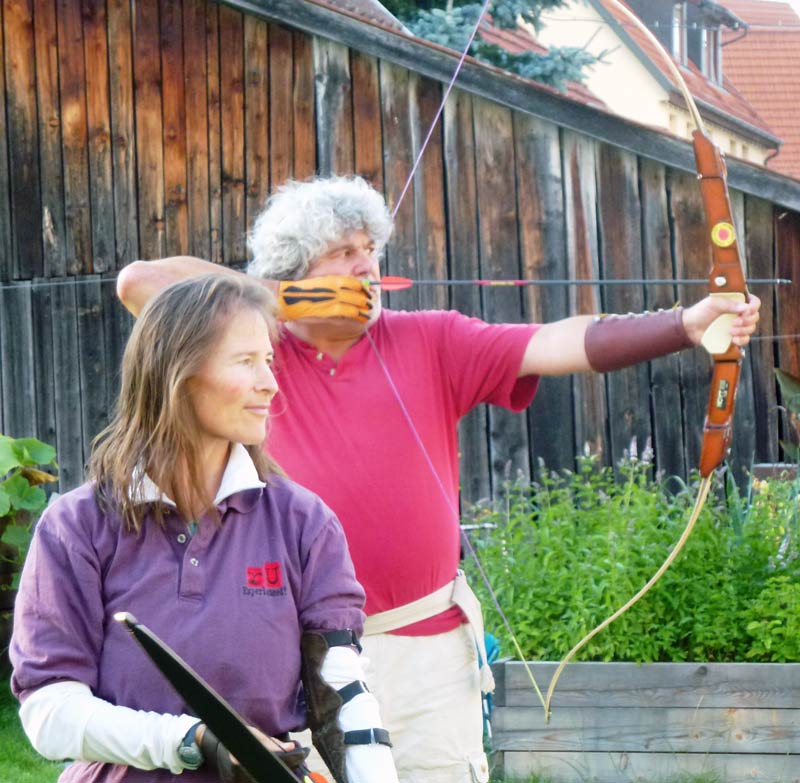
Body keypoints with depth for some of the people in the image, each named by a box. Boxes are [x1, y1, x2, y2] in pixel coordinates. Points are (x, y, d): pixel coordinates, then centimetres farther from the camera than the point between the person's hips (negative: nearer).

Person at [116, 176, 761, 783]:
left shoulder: (431, 344, 4)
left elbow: (559, 345, -6)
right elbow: (140, 282, -6)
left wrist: (685, 325, -20)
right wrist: (273, 299, -8)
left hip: (428, 647, 1)